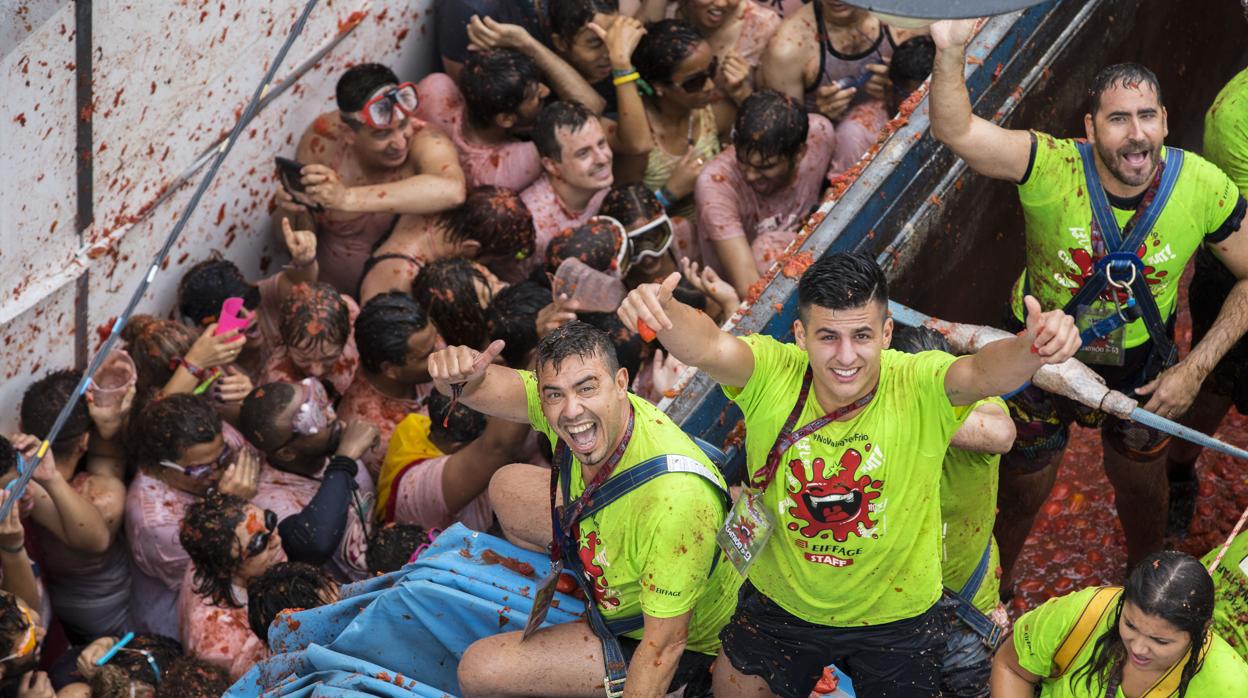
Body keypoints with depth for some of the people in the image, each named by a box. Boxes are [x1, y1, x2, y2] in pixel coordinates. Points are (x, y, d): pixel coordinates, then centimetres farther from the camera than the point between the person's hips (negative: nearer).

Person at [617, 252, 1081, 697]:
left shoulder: (920, 387, -25)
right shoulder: (772, 375, -22)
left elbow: (982, 372, -44)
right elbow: (708, 347, -40)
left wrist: (1030, 348, -66)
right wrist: (659, 311, -62)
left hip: (894, 617, -1)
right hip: (781, 602, 1)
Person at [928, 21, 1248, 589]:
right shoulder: (1053, 169, -31)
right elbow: (955, 132, -46)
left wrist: (1196, 368, -15)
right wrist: (951, 50, -64)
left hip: (1141, 369, 2)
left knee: (1142, 489, 26)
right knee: (1020, 495, 20)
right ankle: (994, 593, 51)